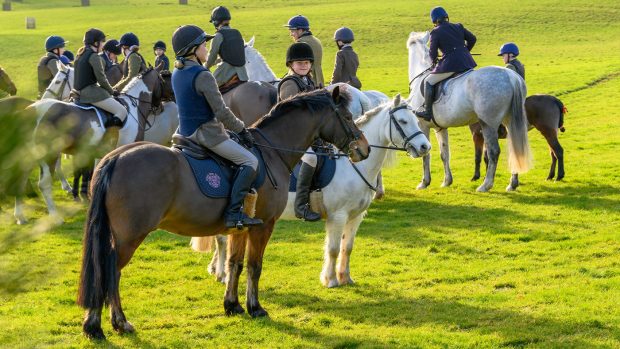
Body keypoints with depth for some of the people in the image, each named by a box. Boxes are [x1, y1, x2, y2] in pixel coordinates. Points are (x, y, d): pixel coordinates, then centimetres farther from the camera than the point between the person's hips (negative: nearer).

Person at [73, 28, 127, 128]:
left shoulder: (81, 55, 15)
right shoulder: (94, 56, -13)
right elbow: (101, 79, -13)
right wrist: (111, 91, 4)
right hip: (92, 93, -10)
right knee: (122, 112, -10)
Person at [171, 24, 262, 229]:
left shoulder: (177, 73, 9)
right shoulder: (203, 76, -20)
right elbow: (222, 112, -20)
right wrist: (242, 130, -5)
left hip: (186, 131, 10)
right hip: (206, 133, -10)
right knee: (250, 161, -8)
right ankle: (233, 212, -17)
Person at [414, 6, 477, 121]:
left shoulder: (436, 32, -2)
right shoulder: (458, 27, 12)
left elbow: (433, 53, -1)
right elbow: (472, 39, 16)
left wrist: (434, 62, 20)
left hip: (450, 64, -6)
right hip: (466, 62, 6)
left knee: (429, 82, 6)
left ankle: (427, 111, 4)